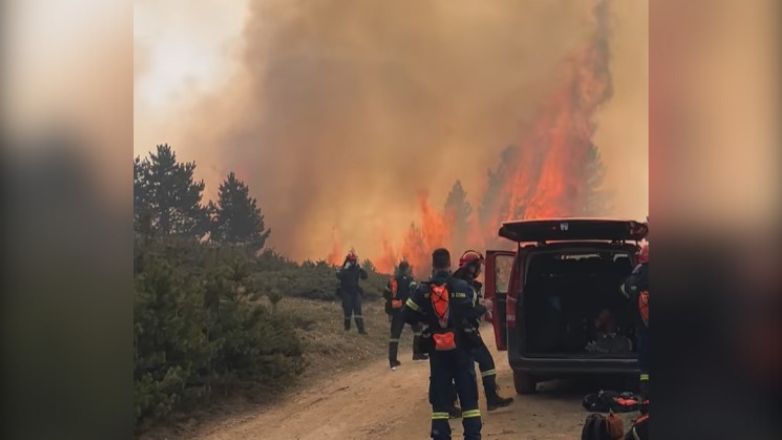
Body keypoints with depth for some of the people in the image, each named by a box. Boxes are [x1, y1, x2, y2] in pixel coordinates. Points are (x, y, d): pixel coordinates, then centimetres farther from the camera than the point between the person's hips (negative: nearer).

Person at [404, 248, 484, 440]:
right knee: (468, 394, 5)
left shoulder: (423, 290, -4)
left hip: (437, 350, 1)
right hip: (462, 347, -1)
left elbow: (408, 315, -4)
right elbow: (474, 311, 1)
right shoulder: (463, 287, -7)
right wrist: (484, 308, 23)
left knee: (440, 395, 7)